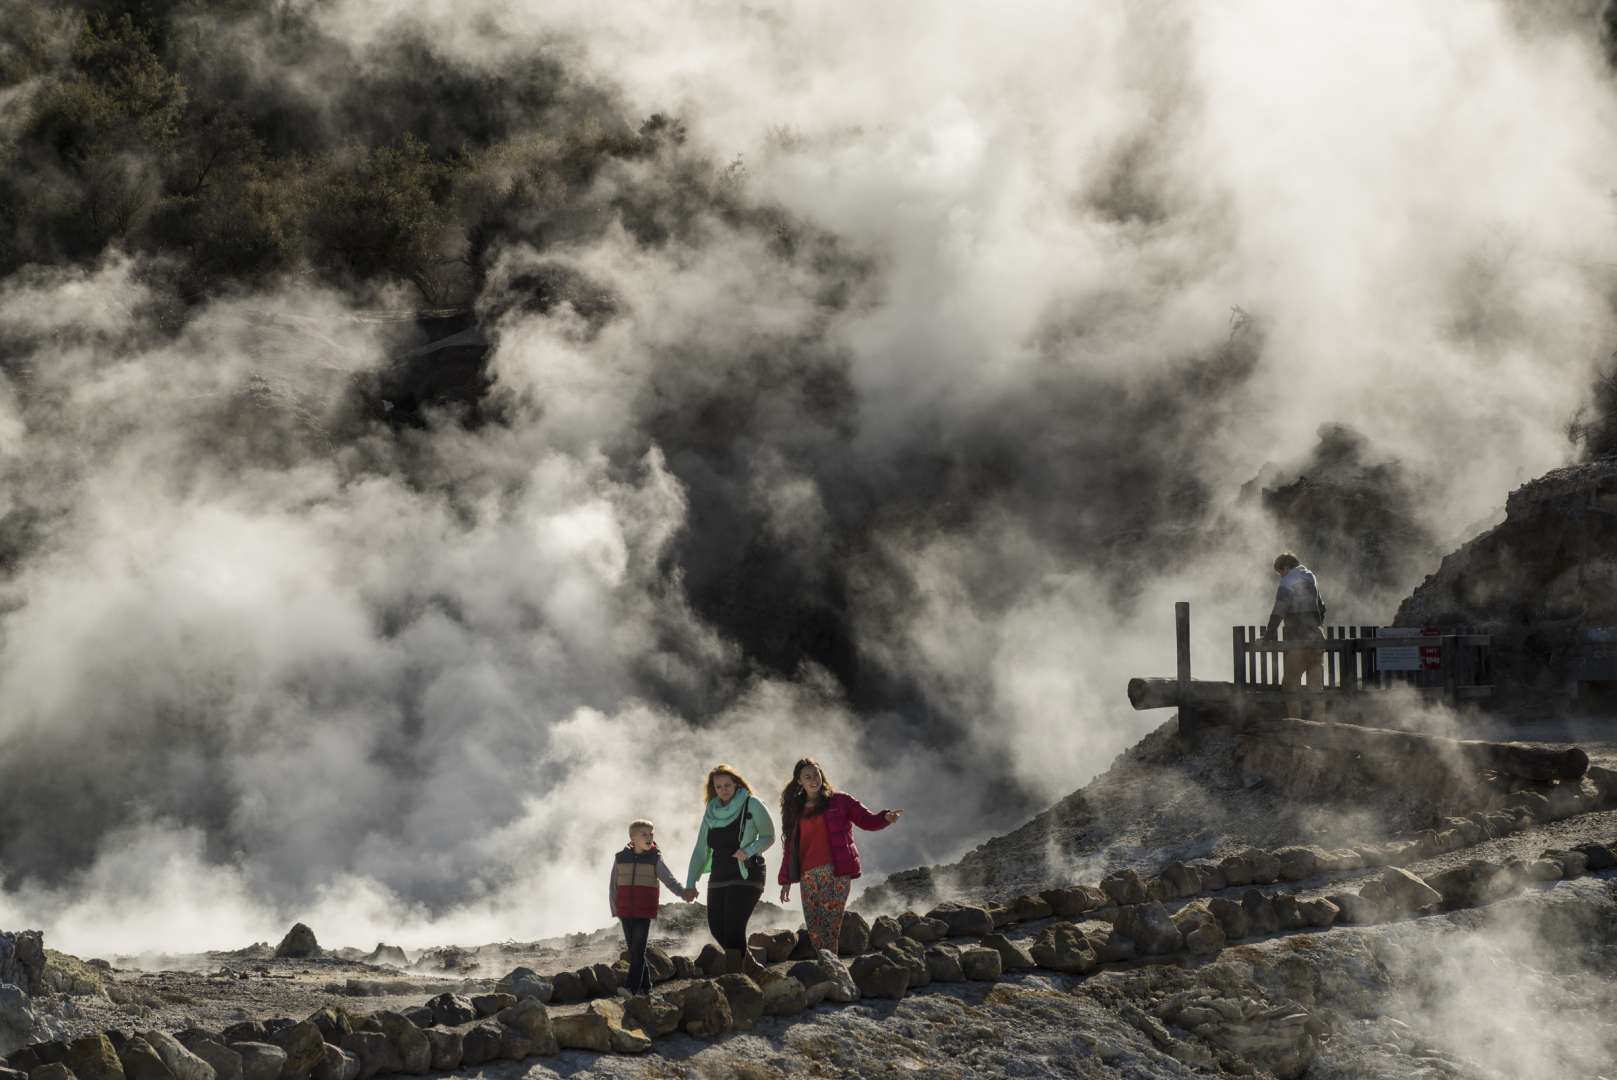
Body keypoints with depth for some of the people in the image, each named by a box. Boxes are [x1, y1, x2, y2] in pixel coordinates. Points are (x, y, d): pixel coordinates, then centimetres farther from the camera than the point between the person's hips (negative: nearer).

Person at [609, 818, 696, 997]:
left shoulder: (655, 859, 1)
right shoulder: (621, 858, 6)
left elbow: (669, 879, -8)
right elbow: (613, 885, 11)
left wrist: (684, 892, -25)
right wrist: (614, 909, 6)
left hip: (645, 911, -3)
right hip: (625, 911, 3)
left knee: (638, 949, -10)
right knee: (633, 949, 7)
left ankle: (632, 986, -12)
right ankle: (645, 986, 16)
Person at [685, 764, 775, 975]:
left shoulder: (751, 806, -3)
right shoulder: (711, 813, 12)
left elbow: (768, 837, 3)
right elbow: (701, 850, 13)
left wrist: (749, 851, -16)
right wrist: (690, 882, 6)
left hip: (746, 876, -6)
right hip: (719, 877, 6)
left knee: (733, 926, -16)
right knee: (717, 928, 3)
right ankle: (751, 966, 22)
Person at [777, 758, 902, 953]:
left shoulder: (839, 801, 9)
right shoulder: (796, 810, 19)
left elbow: (867, 820, 7)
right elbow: (790, 847, 20)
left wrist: (885, 818, -15)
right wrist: (786, 881, 17)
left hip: (837, 872, -4)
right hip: (809, 875, 4)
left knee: (830, 927, -14)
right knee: (814, 929, -3)